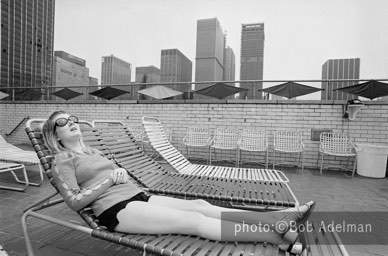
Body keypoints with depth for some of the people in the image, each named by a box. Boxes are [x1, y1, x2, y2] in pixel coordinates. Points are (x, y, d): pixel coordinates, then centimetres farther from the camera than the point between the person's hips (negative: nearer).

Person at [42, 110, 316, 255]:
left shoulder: (93, 151, 26)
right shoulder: (62, 161, 5)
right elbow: (76, 201, -8)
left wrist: (123, 174, 4)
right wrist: (111, 178, -9)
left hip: (139, 196, 7)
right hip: (116, 209, -7)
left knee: (199, 205, -14)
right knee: (194, 221, -23)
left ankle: (281, 216, -19)